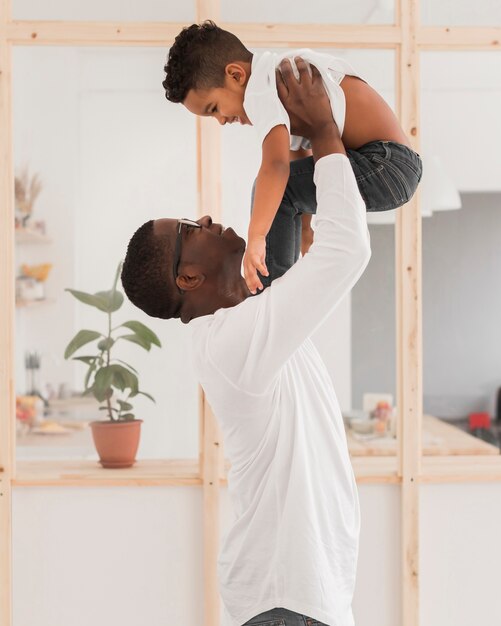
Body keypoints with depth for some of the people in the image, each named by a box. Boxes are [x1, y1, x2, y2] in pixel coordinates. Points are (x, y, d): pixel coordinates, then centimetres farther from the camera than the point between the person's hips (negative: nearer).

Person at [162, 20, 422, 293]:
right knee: (285, 190, 24)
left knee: (272, 188, -13)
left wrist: (256, 237, -37)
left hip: (387, 165, -11)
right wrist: (304, 227, 32)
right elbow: (298, 157, 25)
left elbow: (275, 166, -31)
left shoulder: (261, 89, -15)